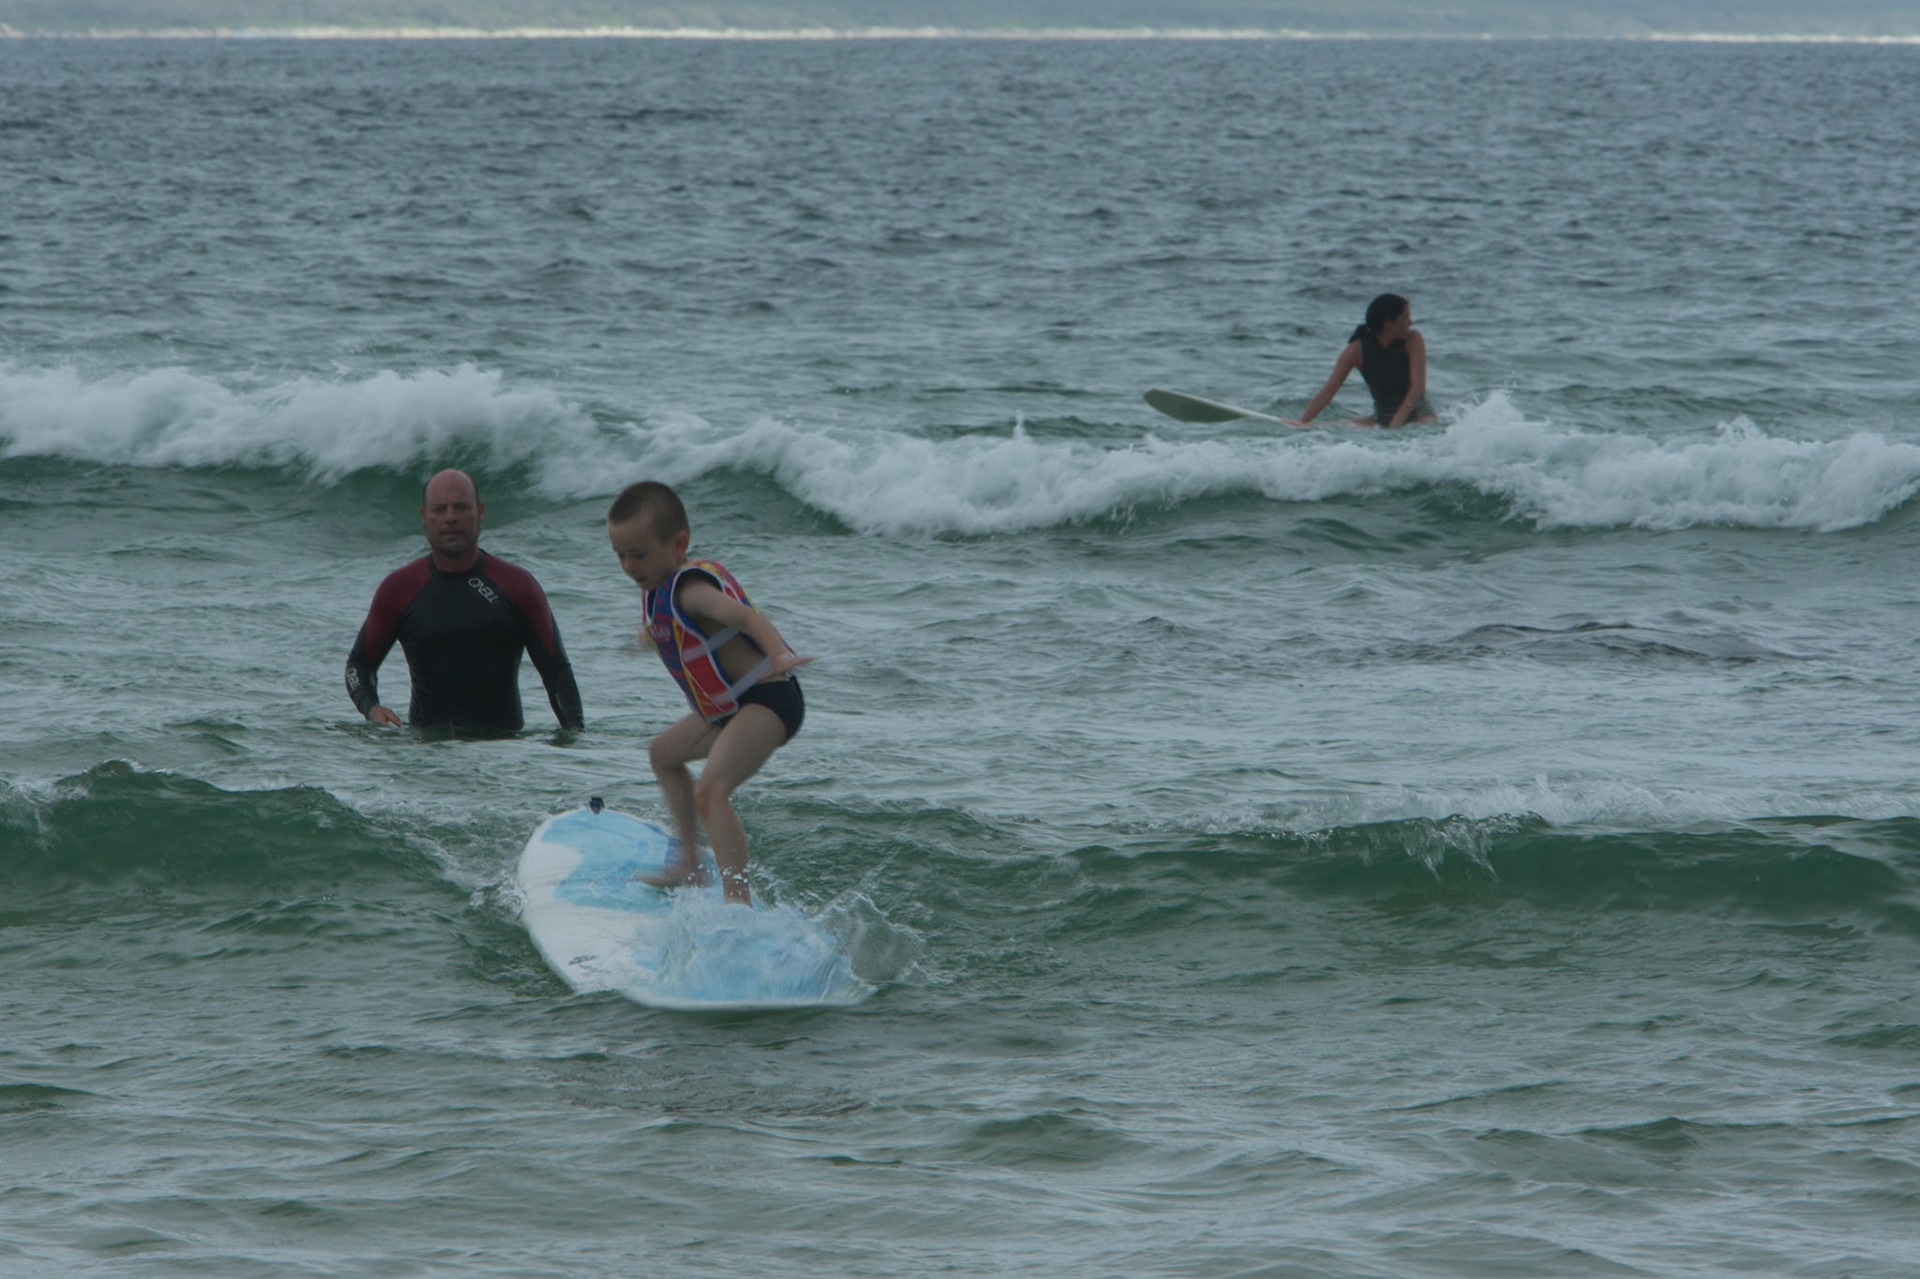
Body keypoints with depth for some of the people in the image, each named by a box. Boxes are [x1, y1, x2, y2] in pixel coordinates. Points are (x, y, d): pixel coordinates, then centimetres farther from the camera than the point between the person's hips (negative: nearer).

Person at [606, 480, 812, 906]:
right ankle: (689, 865, 39)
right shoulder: (661, 586, 9)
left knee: (710, 790, -29)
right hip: (727, 710, 12)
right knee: (663, 753, 30)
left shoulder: (688, 587, -22)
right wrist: (655, 635, 57)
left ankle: (737, 899, -37)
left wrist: (778, 654, -57)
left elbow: (742, 615, -38)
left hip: (768, 700, -12)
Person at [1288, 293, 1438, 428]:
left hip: (1417, 414, -2)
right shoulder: (1358, 350, -9)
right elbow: (1329, 390, -10)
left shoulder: (1412, 339, -12)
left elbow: (1418, 387, -18)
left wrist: (1396, 423, -30)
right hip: (1382, 417, 2)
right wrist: (1302, 422, -21)